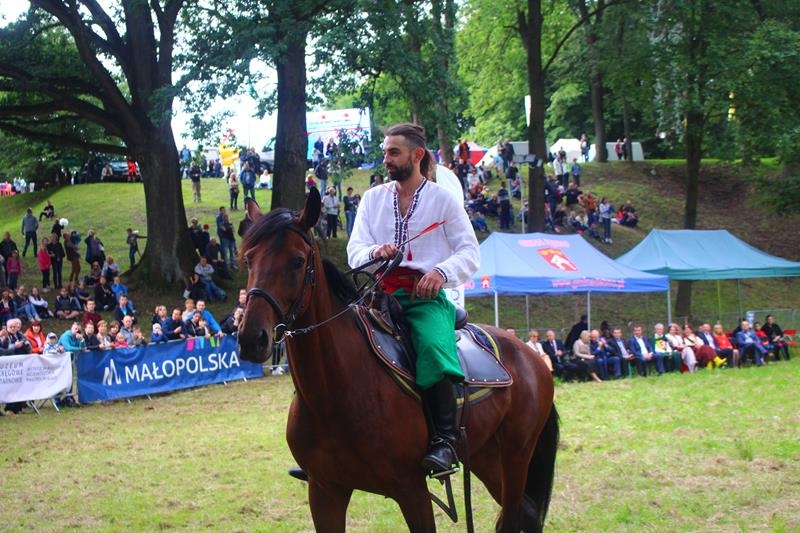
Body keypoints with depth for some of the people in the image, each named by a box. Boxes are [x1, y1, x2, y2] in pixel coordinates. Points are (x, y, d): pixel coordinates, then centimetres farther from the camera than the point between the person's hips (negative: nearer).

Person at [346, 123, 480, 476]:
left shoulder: (443, 200, 8)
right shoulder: (372, 199, 18)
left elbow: (470, 253, 2)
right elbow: (354, 249, 9)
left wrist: (442, 272, -18)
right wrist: (374, 252, -15)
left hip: (426, 296, -4)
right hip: (381, 293, 4)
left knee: (433, 347, -35)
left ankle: (445, 440, -33)